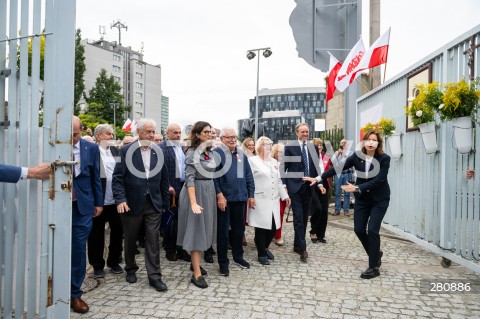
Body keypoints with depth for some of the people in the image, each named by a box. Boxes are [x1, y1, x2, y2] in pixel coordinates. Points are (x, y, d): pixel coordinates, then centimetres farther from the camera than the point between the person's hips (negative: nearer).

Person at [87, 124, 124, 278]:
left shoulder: (115, 151, 10)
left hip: (116, 200, 5)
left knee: (117, 231, 12)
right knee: (97, 234, 9)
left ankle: (113, 261, 29)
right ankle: (97, 265, 24)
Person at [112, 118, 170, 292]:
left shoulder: (158, 151, 3)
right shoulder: (126, 151, -5)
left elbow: (164, 178, 8)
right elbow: (117, 177, -8)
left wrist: (165, 201, 8)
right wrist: (120, 199, -18)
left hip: (153, 203, 2)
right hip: (132, 203, -1)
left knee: (153, 240, 1)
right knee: (130, 239, 14)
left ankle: (154, 276, 10)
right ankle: (131, 269, 35)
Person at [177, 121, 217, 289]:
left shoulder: (210, 152, 9)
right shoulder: (192, 153, -14)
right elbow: (189, 178, -20)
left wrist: (215, 194, 11)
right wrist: (193, 202, -27)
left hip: (209, 191, 8)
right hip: (196, 192, -8)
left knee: (204, 228, 15)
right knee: (196, 230, -3)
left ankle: (195, 263, 32)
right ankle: (197, 274, 4)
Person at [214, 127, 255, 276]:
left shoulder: (241, 154, 11)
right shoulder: (216, 153, -8)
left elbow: (248, 176, 12)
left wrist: (251, 195, 8)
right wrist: (219, 195, -19)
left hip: (240, 198, 6)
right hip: (224, 198, -6)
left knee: (239, 228, 17)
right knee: (222, 230, 5)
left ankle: (238, 256, 34)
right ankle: (223, 262, 18)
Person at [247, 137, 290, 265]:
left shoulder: (274, 161, 19)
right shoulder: (252, 161, -2)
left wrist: (285, 195, 15)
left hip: (273, 200, 6)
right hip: (260, 201, -6)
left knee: (273, 227, 6)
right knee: (261, 227, -1)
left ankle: (265, 248, 31)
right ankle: (261, 254, 16)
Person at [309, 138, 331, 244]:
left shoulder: (326, 158, 12)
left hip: (324, 186, 6)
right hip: (313, 186, -6)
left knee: (324, 211, 5)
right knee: (317, 208, -15)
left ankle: (321, 235, 18)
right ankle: (313, 232, 6)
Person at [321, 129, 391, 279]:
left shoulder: (384, 159, -16)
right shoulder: (357, 156, -8)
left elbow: (378, 180, -23)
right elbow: (338, 167, -9)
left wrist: (357, 188, -31)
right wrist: (320, 178, -13)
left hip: (379, 199, -3)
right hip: (362, 199, 4)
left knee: (372, 230, -10)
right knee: (359, 229, 3)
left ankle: (373, 267, 5)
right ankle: (375, 253, 31)